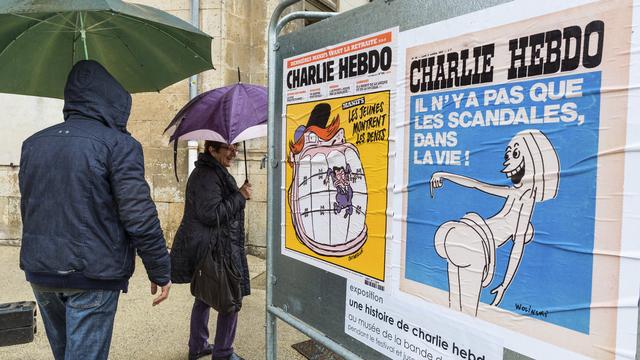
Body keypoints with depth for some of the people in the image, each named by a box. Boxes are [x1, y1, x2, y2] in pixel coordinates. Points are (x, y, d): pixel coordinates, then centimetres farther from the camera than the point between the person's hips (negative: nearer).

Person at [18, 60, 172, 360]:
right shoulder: (118, 144, -14)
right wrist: (161, 271, -10)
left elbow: (27, 210, 16)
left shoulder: (32, 143, 8)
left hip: (39, 272, 7)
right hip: (93, 277, -7)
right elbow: (139, 218, -19)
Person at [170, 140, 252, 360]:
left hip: (204, 248, 11)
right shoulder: (207, 176, -19)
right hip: (214, 249, -11)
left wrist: (238, 196, 10)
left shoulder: (210, 172, 15)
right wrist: (240, 196, -17)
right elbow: (211, 214, -24)